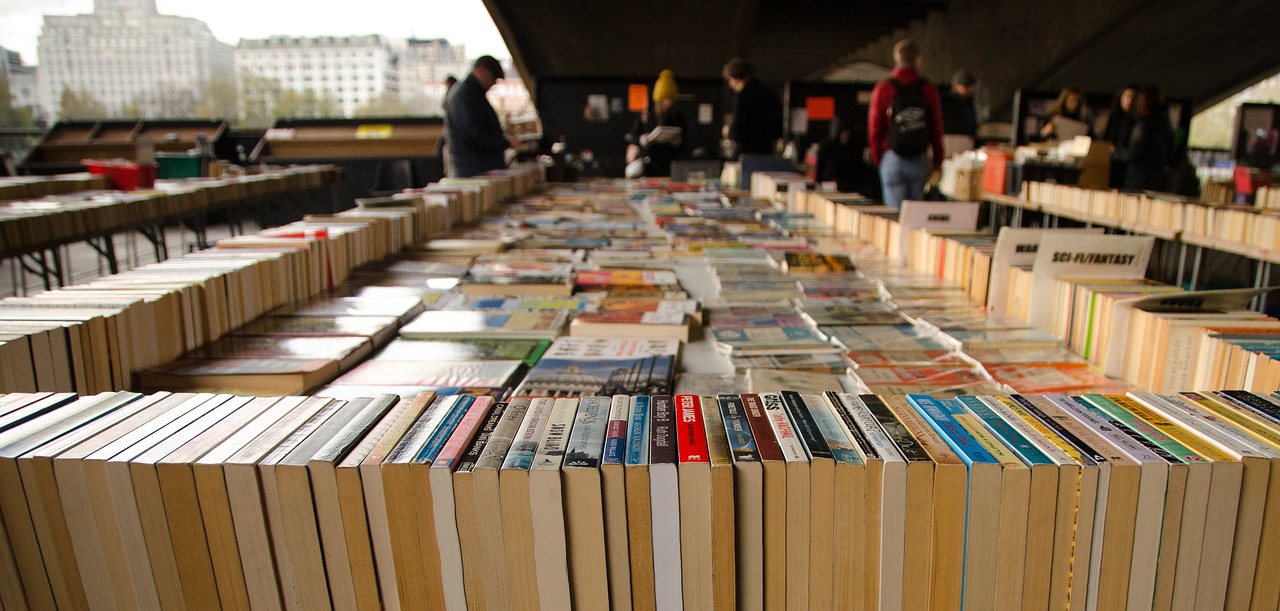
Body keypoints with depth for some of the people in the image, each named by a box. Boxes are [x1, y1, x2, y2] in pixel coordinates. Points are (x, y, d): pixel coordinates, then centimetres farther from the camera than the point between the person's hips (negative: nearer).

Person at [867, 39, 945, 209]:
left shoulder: (883, 88, -4)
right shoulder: (929, 89, 1)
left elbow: (874, 129, -2)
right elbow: (936, 130, 2)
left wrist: (876, 158, 12)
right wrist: (938, 162, 11)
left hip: (892, 158, -2)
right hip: (920, 160, 2)